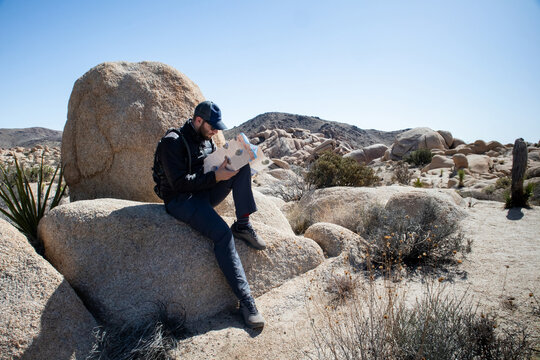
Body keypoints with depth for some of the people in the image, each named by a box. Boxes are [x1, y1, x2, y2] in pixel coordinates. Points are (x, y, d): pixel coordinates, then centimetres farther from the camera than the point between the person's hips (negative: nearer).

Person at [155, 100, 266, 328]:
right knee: (222, 233, -31)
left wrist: (228, 165, -6)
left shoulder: (206, 140, 12)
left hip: (204, 194, 7)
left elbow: (211, 168, 17)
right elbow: (179, 182, -20)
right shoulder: (173, 142, -12)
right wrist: (216, 176, -24)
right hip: (180, 200, -7)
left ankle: (242, 225, -13)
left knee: (243, 167, -11)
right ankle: (245, 300, -28)